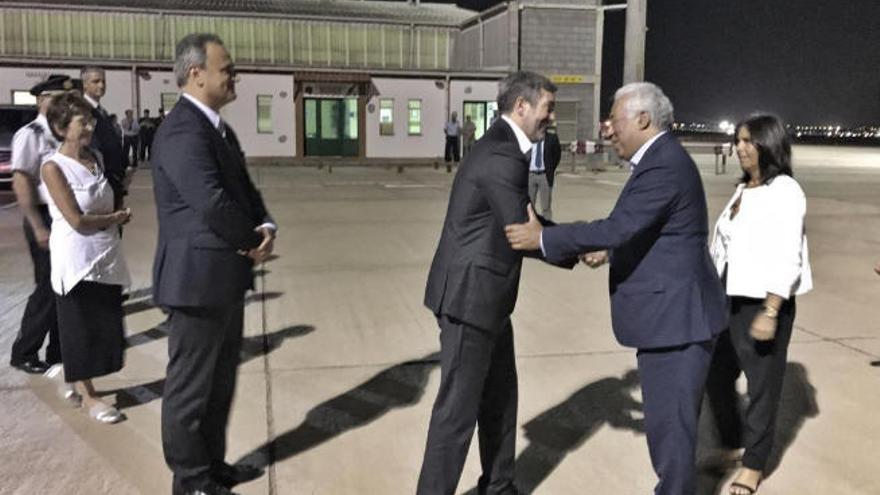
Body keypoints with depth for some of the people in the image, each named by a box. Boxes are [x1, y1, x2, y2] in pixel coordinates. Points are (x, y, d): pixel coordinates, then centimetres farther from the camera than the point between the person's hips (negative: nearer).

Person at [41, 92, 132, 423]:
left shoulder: (96, 159, 7)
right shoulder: (53, 167, -12)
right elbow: (77, 221, -16)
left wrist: (117, 217, -2)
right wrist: (117, 217, -5)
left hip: (107, 257, 6)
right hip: (77, 259, -6)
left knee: (104, 326, 11)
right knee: (81, 328, 5)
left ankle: (78, 383, 27)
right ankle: (87, 397, 17)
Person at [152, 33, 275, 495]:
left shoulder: (217, 127, 13)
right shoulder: (183, 130, -20)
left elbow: (243, 189, 14)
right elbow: (212, 203, -28)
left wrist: (266, 226, -6)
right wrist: (253, 241, -11)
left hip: (224, 276, 10)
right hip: (199, 278, -10)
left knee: (219, 382, 20)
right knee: (190, 387, 6)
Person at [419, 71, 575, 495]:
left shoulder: (504, 148, 12)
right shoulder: (502, 157, -20)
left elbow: (525, 223, 15)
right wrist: (576, 253, -6)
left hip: (485, 294, 11)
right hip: (468, 295, -11)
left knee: (500, 397, 20)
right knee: (459, 405, 1)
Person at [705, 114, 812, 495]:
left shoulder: (785, 191, -11)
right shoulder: (742, 190, 12)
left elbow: (787, 258, -17)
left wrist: (770, 312, -22)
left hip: (763, 303, -7)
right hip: (728, 301, 7)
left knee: (762, 383, 6)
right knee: (716, 375, 14)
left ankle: (753, 464, 22)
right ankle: (731, 443, 36)